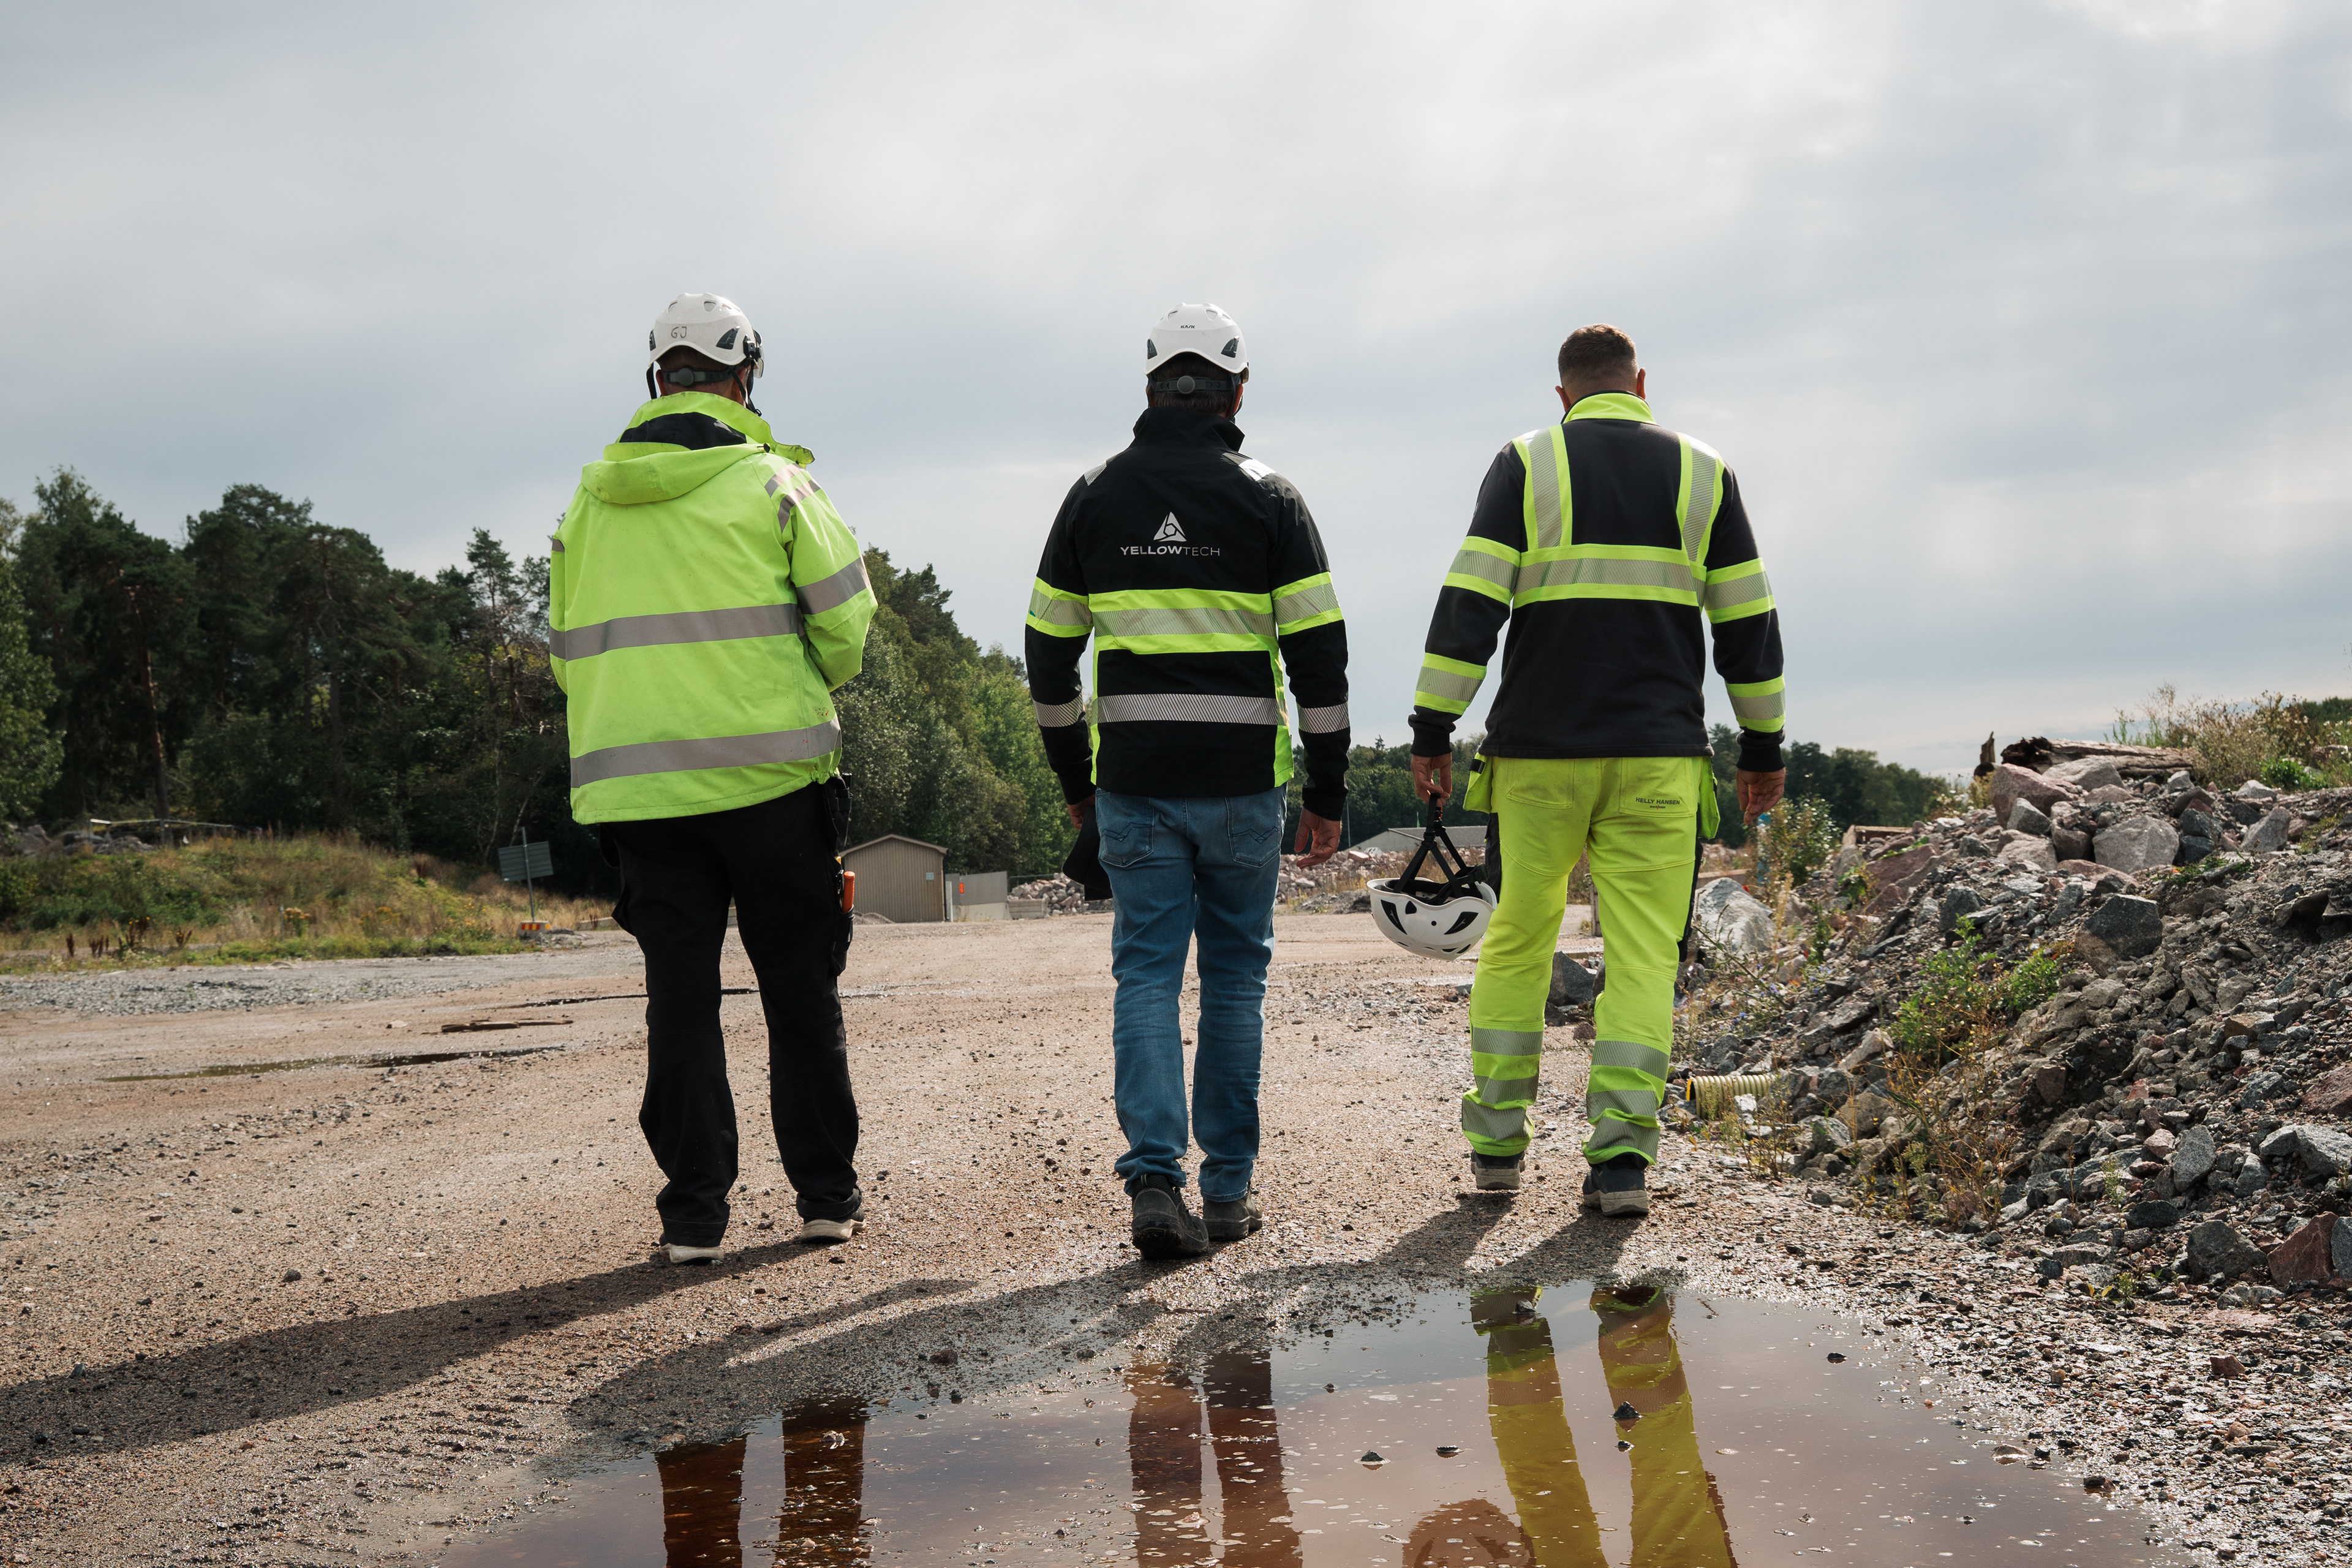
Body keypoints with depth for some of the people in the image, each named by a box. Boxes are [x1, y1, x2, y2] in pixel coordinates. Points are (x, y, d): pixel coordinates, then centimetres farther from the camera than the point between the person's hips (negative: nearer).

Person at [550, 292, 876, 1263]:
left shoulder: (589, 500, 10)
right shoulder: (770, 481, -2)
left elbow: (568, 648, 14)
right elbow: (845, 617, -4)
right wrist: (813, 689, 15)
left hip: (637, 781, 3)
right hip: (769, 774, -3)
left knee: (681, 998, 6)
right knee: (801, 988, 8)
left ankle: (694, 1212, 6)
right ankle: (826, 1192, 14)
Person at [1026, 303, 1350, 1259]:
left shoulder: (1095, 496, 7)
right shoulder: (1269, 500, 0)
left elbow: (1049, 653, 9)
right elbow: (1319, 654, -2)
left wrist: (1076, 782, 18)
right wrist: (1327, 794, 4)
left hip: (1132, 783, 1)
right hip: (1241, 783, -1)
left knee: (1146, 976, 4)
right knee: (1235, 979, 10)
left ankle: (1155, 1181, -9)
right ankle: (1228, 1188, 15)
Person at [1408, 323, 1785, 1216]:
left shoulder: (1526, 464, 3)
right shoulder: (1702, 473, 8)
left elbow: (1468, 605, -6)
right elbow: (1748, 623, 8)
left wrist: (1433, 729, -4)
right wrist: (1763, 745, 16)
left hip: (1539, 750, 0)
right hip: (1659, 756, 0)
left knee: (1517, 939, 12)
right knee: (1644, 952, 2)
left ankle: (1495, 1143, 16)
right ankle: (1621, 1156, -5)